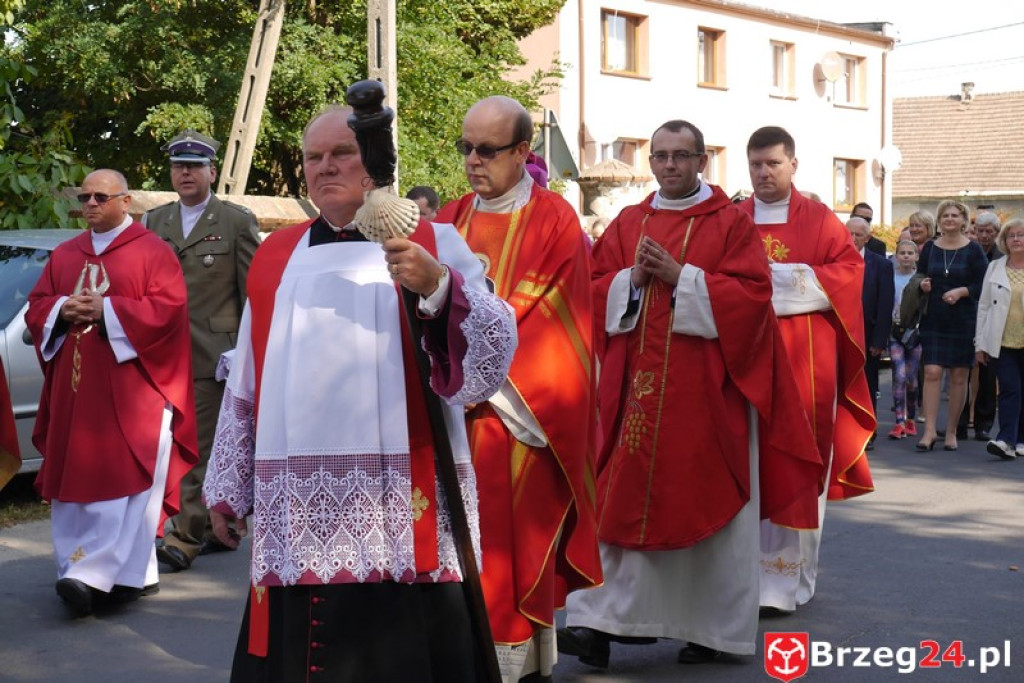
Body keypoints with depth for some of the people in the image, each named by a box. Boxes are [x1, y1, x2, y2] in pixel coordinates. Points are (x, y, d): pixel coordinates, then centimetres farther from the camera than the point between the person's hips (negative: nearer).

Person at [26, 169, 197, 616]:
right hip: (75, 389, 6)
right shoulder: (64, 255, 17)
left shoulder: (151, 251, -1)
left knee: (125, 478, -11)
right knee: (77, 478, 4)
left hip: (131, 389, -6)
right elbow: (37, 307, 15)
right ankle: (136, 574, 11)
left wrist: (105, 310, -16)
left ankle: (95, 575, -15)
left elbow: (169, 309, -10)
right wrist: (64, 310, -7)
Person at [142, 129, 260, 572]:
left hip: (213, 354, -5)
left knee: (198, 450, -6)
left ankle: (185, 541, -5)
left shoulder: (237, 222, 0)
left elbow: (253, 292, -1)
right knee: (216, 448, 14)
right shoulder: (154, 222, 14)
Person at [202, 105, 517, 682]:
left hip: (401, 514, -3)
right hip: (296, 515, 3)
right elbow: (245, 384, 18)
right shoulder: (276, 257, 15)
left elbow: (496, 353, -8)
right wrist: (228, 485, 17)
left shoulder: (434, 245, 4)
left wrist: (438, 285, -24)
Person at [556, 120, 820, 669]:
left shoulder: (730, 223, 1)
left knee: (705, 499, 1)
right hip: (637, 383, 3)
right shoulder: (628, 223, 13)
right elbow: (594, 291, 10)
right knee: (626, 496, 1)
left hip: (705, 388, -3)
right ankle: (605, 619, 3)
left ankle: (713, 628, 13)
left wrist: (681, 277, -15)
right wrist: (632, 278, -10)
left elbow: (752, 293, -9)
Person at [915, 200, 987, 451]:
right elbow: (919, 277, 14)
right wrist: (923, 285, -7)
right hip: (933, 319, 1)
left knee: (959, 376, 3)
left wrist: (961, 291, -17)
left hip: (963, 320, -1)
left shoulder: (973, 250, -1)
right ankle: (930, 430, -6)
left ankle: (951, 432, 12)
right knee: (932, 372, -8)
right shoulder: (929, 248, 7)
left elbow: (983, 286, -2)